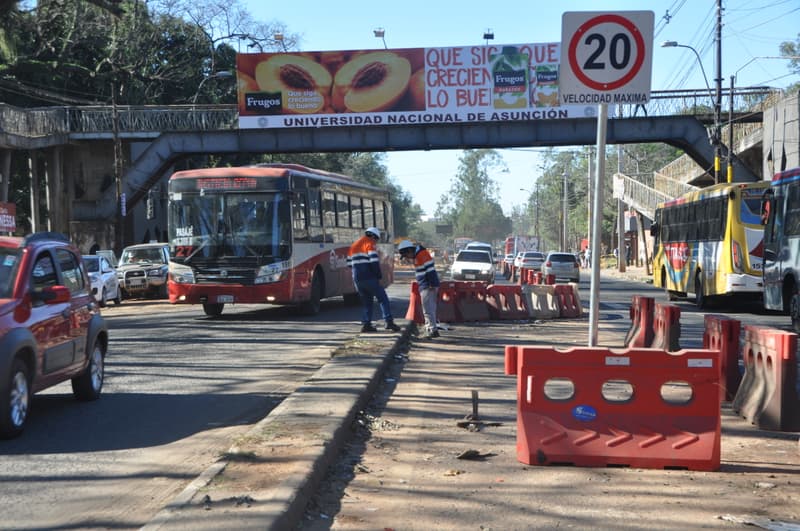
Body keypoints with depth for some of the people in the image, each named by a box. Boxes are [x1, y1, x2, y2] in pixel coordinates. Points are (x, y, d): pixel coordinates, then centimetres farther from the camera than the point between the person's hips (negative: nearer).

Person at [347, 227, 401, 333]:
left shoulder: (354, 245, 19)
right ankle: (389, 321, -11)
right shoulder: (370, 244, -6)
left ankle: (366, 324, 13)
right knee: (382, 298, -2)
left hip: (357, 279, 7)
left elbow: (349, 263, 21)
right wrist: (378, 276, -9)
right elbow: (374, 261, -16)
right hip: (369, 278, -7)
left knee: (366, 301, 17)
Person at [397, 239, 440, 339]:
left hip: (428, 287, -10)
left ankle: (432, 329, -11)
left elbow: (430, 269, -21)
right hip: (425, 286, 10)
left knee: (428, 310, -10)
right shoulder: (417, 255, 19)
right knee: (430, 309, 15)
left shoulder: (422, 254, -14)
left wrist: (432, 285, -23)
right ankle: (431, 329, 22)